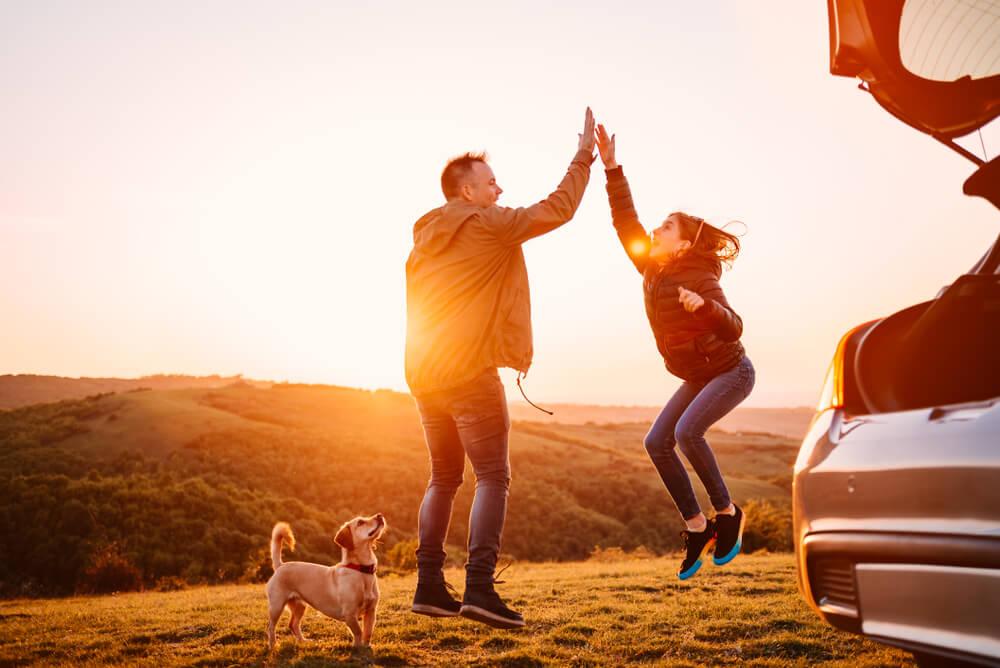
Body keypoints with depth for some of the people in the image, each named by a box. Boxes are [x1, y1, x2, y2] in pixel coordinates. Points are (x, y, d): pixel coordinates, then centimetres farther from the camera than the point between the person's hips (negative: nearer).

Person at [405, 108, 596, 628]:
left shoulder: (424, 240, 17)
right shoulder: (490, 226, -5)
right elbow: (557, 209, -4)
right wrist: (584, 156, 5)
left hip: (423, 372, 8)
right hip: (469, 371, -8)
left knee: (444, 478, 15)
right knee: (492, 477, -5)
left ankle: (429, 586, 14)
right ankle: (479, 587, -15)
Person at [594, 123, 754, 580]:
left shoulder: (699, 280, -23)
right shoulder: (652, 268, -4)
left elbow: (733, 329, -28)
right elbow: (625, 221, -6)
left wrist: (702, 306, -47)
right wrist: (611, 167, -11)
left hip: (731, 372, -8)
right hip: (698, 377, 8)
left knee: (687, 432, -26)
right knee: (657, 443, -3)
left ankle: (727, 513, -6)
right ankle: (696, 526, 5)